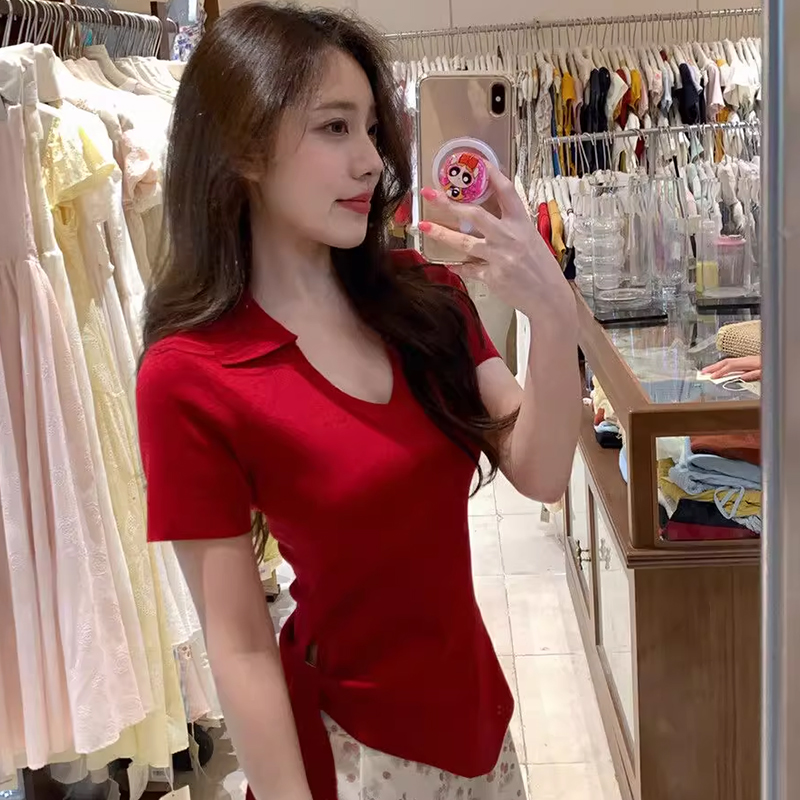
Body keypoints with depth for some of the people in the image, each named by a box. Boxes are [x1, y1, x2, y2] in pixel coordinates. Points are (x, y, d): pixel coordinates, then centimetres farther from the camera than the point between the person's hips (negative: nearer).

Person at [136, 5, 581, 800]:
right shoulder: (190, 378, -19)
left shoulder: (420, 296, -3)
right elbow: (240, 643, -17)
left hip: (474, 708, 6)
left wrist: (554, 316, -24)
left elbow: (540, 473, -8)